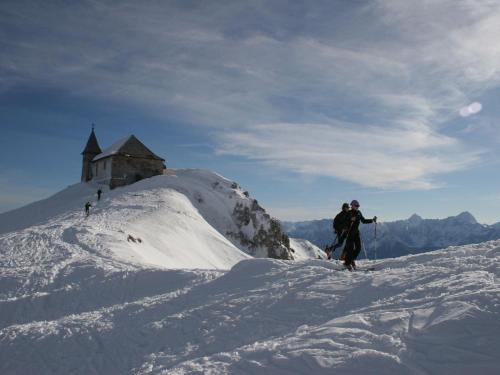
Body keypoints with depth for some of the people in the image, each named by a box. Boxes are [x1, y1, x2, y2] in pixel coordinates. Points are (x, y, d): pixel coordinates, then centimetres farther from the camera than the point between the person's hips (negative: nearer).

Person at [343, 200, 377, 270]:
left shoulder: (359, 213, 9)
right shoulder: (349, 213, -10)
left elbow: (363, 221, 21)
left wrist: (372, 220, 16)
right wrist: (350, 220, -34)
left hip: (356, 232, 6)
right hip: (350, 233, -6)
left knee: (358, 247, 1)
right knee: (350, 248, -7)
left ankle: (352, 259, 23)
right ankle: (347, 263, 8)